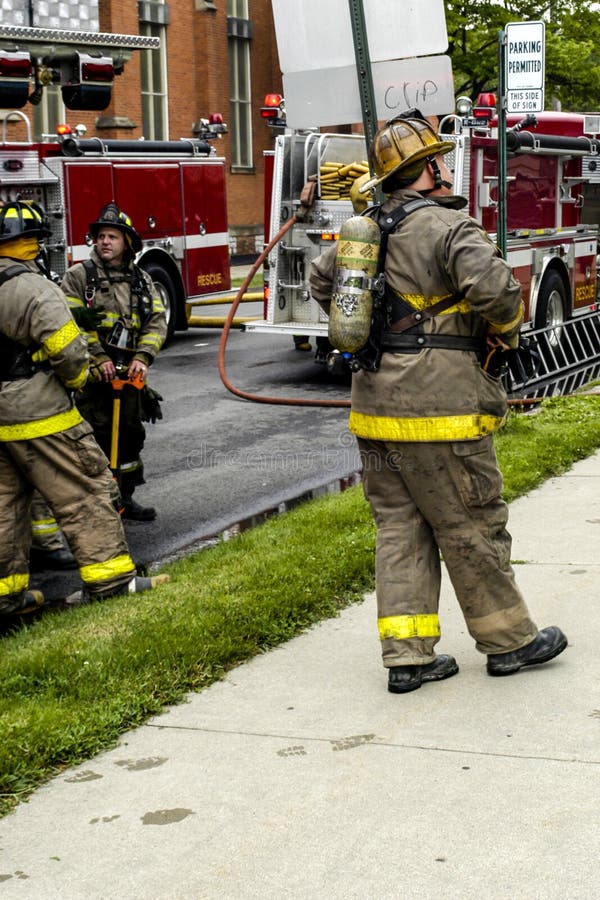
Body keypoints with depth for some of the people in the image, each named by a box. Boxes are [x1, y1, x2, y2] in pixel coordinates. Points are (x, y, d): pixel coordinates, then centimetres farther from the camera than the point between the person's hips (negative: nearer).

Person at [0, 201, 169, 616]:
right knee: (84, 491, 1)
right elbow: (69, 351, -21)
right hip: (37, 415, -8)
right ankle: (109, 577, 3)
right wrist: (75, 381, 0)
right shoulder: (34, 289, -17)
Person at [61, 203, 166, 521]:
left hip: (129, 374, 5)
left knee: (130, 436, 14)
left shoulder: (141, 280, 11)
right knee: (96, 440, -4)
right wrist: (99, 359, -19)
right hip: (93, 376, -5)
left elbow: (156, 321, 4)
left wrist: (142, 358, -11)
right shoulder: (78, 276, -4)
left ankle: (125, 498, 27)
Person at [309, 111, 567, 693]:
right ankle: (508, 640, 18)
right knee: (472, 529, 5)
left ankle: (407, 656, 13)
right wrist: (506, 328, -5)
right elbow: (495, 287, -25)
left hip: (374, 405, 8)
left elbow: (321, 281, 25)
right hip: (437, 411, -7)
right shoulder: (449, 228, -12)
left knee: (399, 530, 11)